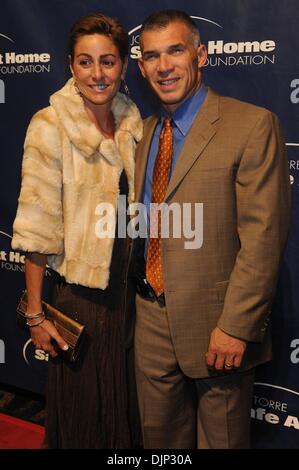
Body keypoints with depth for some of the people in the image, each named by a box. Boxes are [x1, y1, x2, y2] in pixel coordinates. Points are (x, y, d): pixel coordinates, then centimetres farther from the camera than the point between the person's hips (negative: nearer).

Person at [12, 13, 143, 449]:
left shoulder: (132, 123, 2)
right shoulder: (50, 127, -13)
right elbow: (38, 227, -14)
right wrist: (35, 314, -13)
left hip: (129, 290, 5)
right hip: (79, 293, -5)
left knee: (125, 405, 20)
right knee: (81, 412, 12)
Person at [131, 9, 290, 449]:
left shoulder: (253, 125, -12)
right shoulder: (145, 131, 9)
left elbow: (263, 237, -17)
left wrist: (235, 327, -19)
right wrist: (140, 293, 8)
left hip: (214, 323, -6)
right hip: (151, 317, 6)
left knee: (220, 439, 14)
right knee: (160, 436, 21)